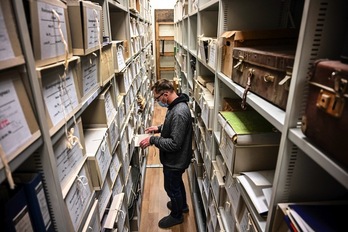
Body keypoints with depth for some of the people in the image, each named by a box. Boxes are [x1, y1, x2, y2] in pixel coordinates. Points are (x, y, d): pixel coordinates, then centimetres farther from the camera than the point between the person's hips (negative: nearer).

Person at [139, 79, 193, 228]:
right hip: (175, 158, 9)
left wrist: (152, 140, -26)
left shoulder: (179, 113, -34)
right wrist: (159, 128, 4)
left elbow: (174, 143, -32)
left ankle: (176, 215, 39)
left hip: (175, 160, -9)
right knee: (177, 183, 29)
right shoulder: (175, 105, -2)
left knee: (171, 187, 14)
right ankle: (182, 205, 53)